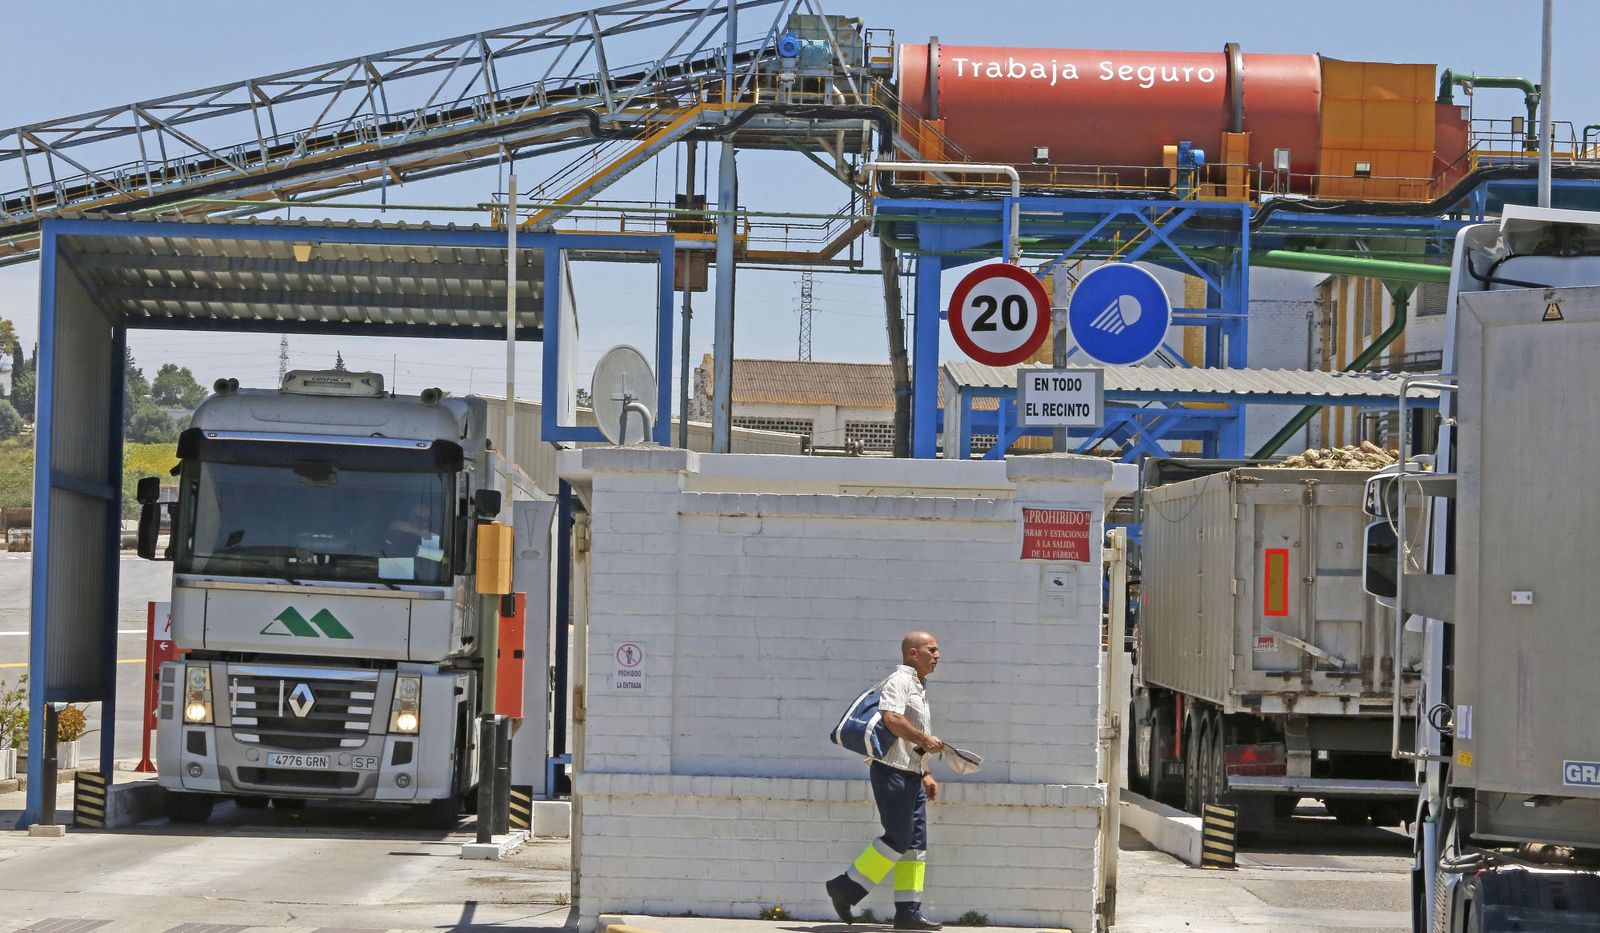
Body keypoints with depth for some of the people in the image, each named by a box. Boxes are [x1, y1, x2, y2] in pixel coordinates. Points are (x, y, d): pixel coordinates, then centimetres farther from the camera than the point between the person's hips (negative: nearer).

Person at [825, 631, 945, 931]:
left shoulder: (919, 687, 23)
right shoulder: (899, 681, -8)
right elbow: (892, 718, -26)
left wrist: (926, 775, 22)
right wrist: (925, 740, -20)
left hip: (911, 775, 10)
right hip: (892, 770, -10)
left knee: (916, 841, 5)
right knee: (899, 837, -13)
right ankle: (846, 887, -5)